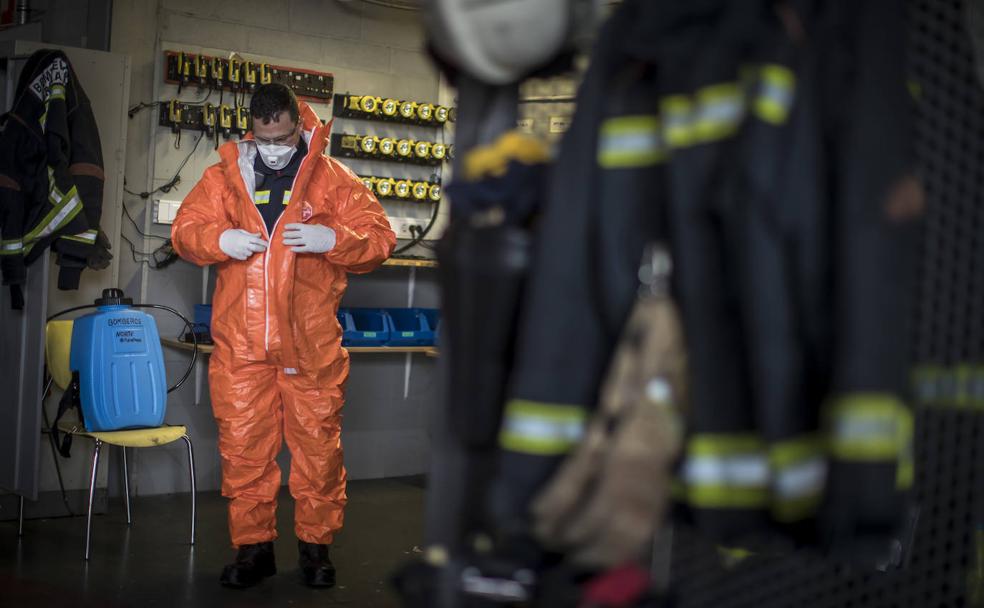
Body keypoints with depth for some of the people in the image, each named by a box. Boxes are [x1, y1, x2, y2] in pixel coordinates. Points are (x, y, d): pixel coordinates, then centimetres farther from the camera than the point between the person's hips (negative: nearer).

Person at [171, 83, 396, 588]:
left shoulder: (334, 180, 4)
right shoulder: (224, 176, 10)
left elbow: (380, 240, 1)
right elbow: (184, 231, 11)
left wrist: (332, 239, -17)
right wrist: (218, 240, -10)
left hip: (312, 342, -1)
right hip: (240, 340, 2)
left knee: (318, 445, 4)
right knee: (242, 445, 4)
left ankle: (316, 544, 20)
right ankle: (253, 546, 18)